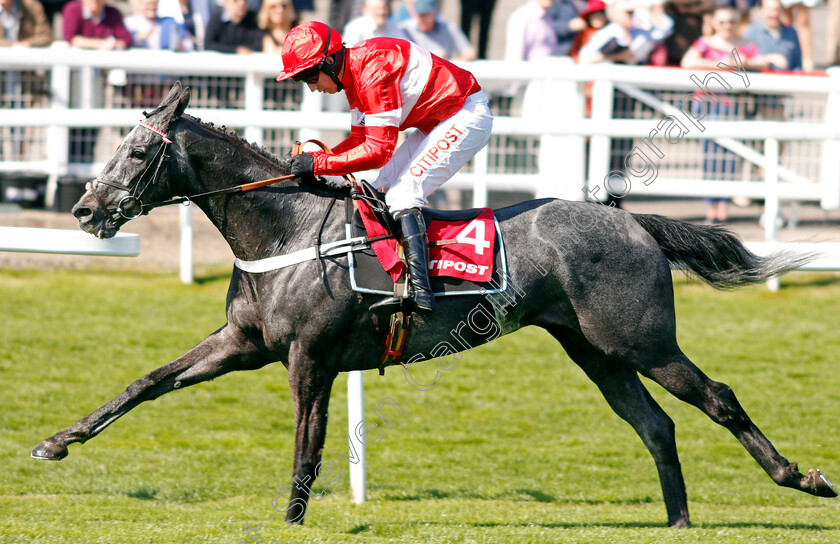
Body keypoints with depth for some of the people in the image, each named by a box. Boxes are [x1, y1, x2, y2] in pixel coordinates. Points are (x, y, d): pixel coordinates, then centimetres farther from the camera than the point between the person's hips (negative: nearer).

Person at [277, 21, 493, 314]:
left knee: (402, 195, -19)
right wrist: (311, 158, -4)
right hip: (437, 122, 11)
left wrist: (319, 164, -25)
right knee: (382, 190, 7)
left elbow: (379, 150, -29)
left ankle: (419, 290, -24)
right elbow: (361, 139, 11)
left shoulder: (373, 73, -27)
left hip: (468, 115, -11)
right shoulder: (352, 73, 5)